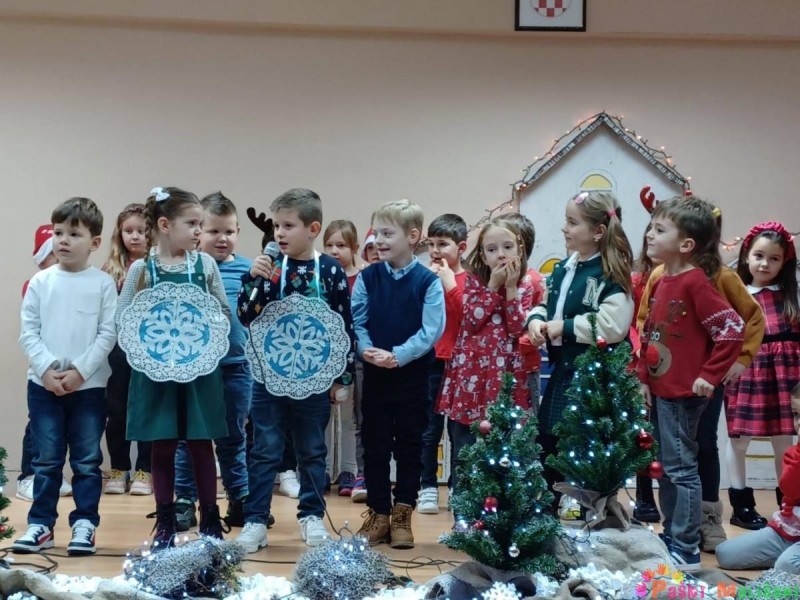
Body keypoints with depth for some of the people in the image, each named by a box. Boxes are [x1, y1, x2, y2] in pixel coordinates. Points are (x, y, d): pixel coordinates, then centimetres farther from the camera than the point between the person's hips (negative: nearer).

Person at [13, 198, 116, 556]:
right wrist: (47, 369, -11)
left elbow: (109, 334, -4)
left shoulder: (103, 284, -1)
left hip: (89, 386, -1)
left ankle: (84, 524, 13)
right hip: (44, 385, 1)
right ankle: (41, 524, 17)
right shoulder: (40, 282, 3)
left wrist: (80, 371, -12)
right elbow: (28, 333, 2)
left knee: (87, 460, 5)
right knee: (46, 459, 8)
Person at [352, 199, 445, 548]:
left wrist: (398, 355, -22)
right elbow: (356, 322, -2)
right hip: (374, 375, 2)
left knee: (409, 446, 7)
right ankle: (378, 514, 19)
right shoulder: (367, 277, 1)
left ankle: (402, 516, 17)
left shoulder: (428, 281, -7)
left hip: (413, 377, -2)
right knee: (374, 446, 8)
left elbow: (431, 330, -13)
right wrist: (367, 350, -20)